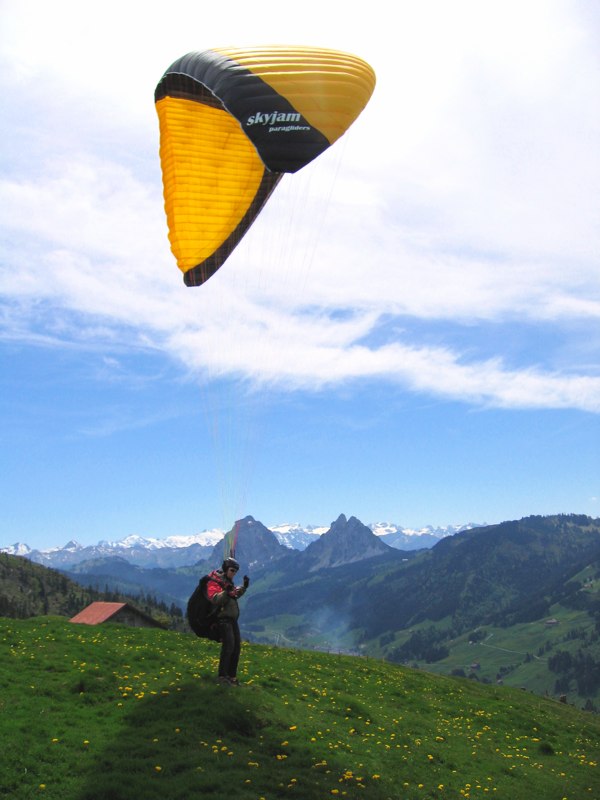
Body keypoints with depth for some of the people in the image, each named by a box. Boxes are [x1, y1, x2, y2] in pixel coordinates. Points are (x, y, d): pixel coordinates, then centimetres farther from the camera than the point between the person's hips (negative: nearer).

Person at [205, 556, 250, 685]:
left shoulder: (228, 581, 17)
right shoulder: (214, 582, -11)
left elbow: (236, 594, 33)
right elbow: (214, 599, -26)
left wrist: (244, 586, 17)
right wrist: (226, 592, -40)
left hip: (232, 619, 9)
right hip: (223, 619, -9)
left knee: (237, 646, 7)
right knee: (229, 645, -20)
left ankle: (232, 675, 16)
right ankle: (222, 676, -16)